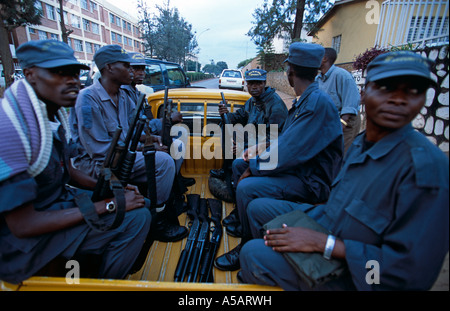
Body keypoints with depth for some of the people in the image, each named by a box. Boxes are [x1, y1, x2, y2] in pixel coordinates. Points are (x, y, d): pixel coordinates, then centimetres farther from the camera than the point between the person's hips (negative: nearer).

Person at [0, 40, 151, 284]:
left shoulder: (54, 114, 0)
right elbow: (23, 225, -26)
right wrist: (106, 205, -23)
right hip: (24, 242, -8)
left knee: (139, 202, 8)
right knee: (137, 218, -22)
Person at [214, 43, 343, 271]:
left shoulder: (318, 103, -23)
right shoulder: (303, 100, 9)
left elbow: (289, 153, -28)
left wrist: (255, 166, -16)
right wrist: (259, 150, 1)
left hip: (310, 180, -10)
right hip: (296, 167, 10)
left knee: (247, 187, -28)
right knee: (239, 165, 11)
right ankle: (243, 217, 25)